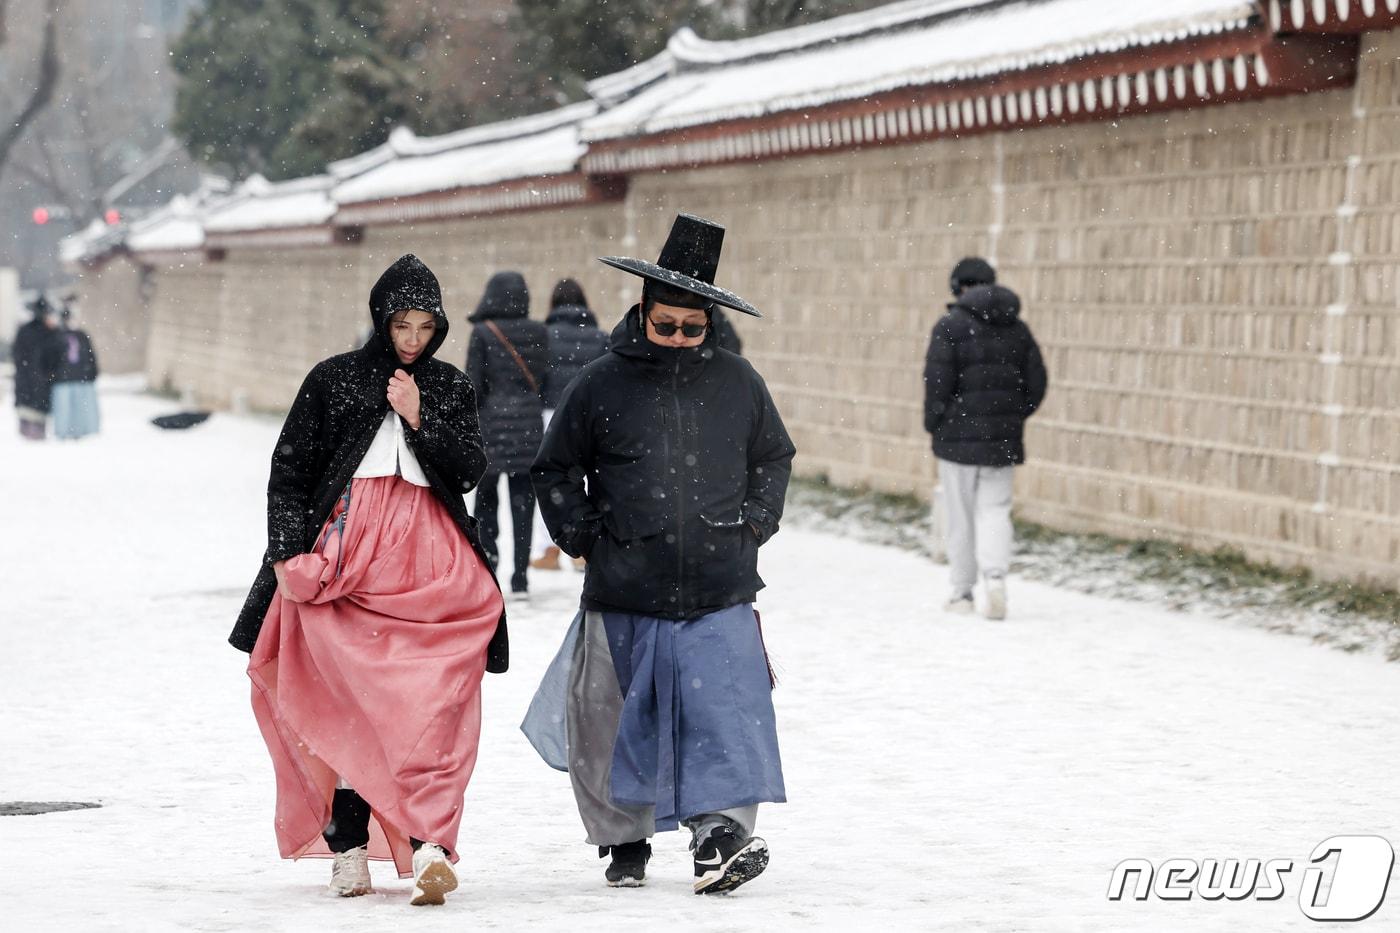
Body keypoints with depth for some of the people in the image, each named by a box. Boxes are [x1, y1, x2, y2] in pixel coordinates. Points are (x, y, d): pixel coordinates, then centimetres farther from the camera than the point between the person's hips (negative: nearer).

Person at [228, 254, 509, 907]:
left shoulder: (451, 388, 16)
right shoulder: (333, 380, 10)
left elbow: (469, 471, 8)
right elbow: (289, 470, 9)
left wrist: (419, 419, -5)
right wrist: (288, 550, -2)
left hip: (431, 561, 1)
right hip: (345, 556, -1)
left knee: (431, 706, -13)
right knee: (347, 703, -8)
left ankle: (426, 845, -23)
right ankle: (350, 850, -6)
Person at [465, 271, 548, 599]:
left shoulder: (483, 333, -5)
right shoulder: (538, 333, 3)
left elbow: (474, 386, -6)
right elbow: (546, 378, 3)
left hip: (492, 426, -2)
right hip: (530, 425, 2)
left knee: (486, 495, 17)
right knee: (523, 502, 4)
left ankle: (487, 551, -4)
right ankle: (520, 578, -1)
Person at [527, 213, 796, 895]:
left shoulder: (736, 382, 7)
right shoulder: (601, 385, 1)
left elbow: (773, 457, 21)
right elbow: (555, 469, 12)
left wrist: (756, 523, 9)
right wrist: (583, 535, 2)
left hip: (719, 591, 0)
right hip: (623, 595, 0)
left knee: (725, 711, -13)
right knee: (613, 721, 6)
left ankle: (721, 834, -15)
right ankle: (624, 840, 21)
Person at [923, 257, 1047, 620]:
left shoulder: (950, 326, -8)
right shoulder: (1017, 329, 7)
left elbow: (937, 382, -14)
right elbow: (1036, 382, 8)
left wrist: (933, 424, -1)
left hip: (958, 436, -3)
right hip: (1003, 440, 4)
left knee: (960, 517, 6)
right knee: (994, 510, 7)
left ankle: (962, 592, 12)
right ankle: (995, 575, -17)